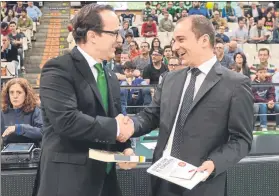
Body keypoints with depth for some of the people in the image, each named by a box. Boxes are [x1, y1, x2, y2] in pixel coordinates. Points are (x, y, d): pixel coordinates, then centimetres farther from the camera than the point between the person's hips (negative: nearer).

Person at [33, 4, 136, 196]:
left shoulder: (110, 76, 13)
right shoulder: (58, 69, -14)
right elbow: (67, 120, -26)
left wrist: (126, 147, -2)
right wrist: (115, 127, -17)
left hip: (105, 178, 8)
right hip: (68, 180, -8)